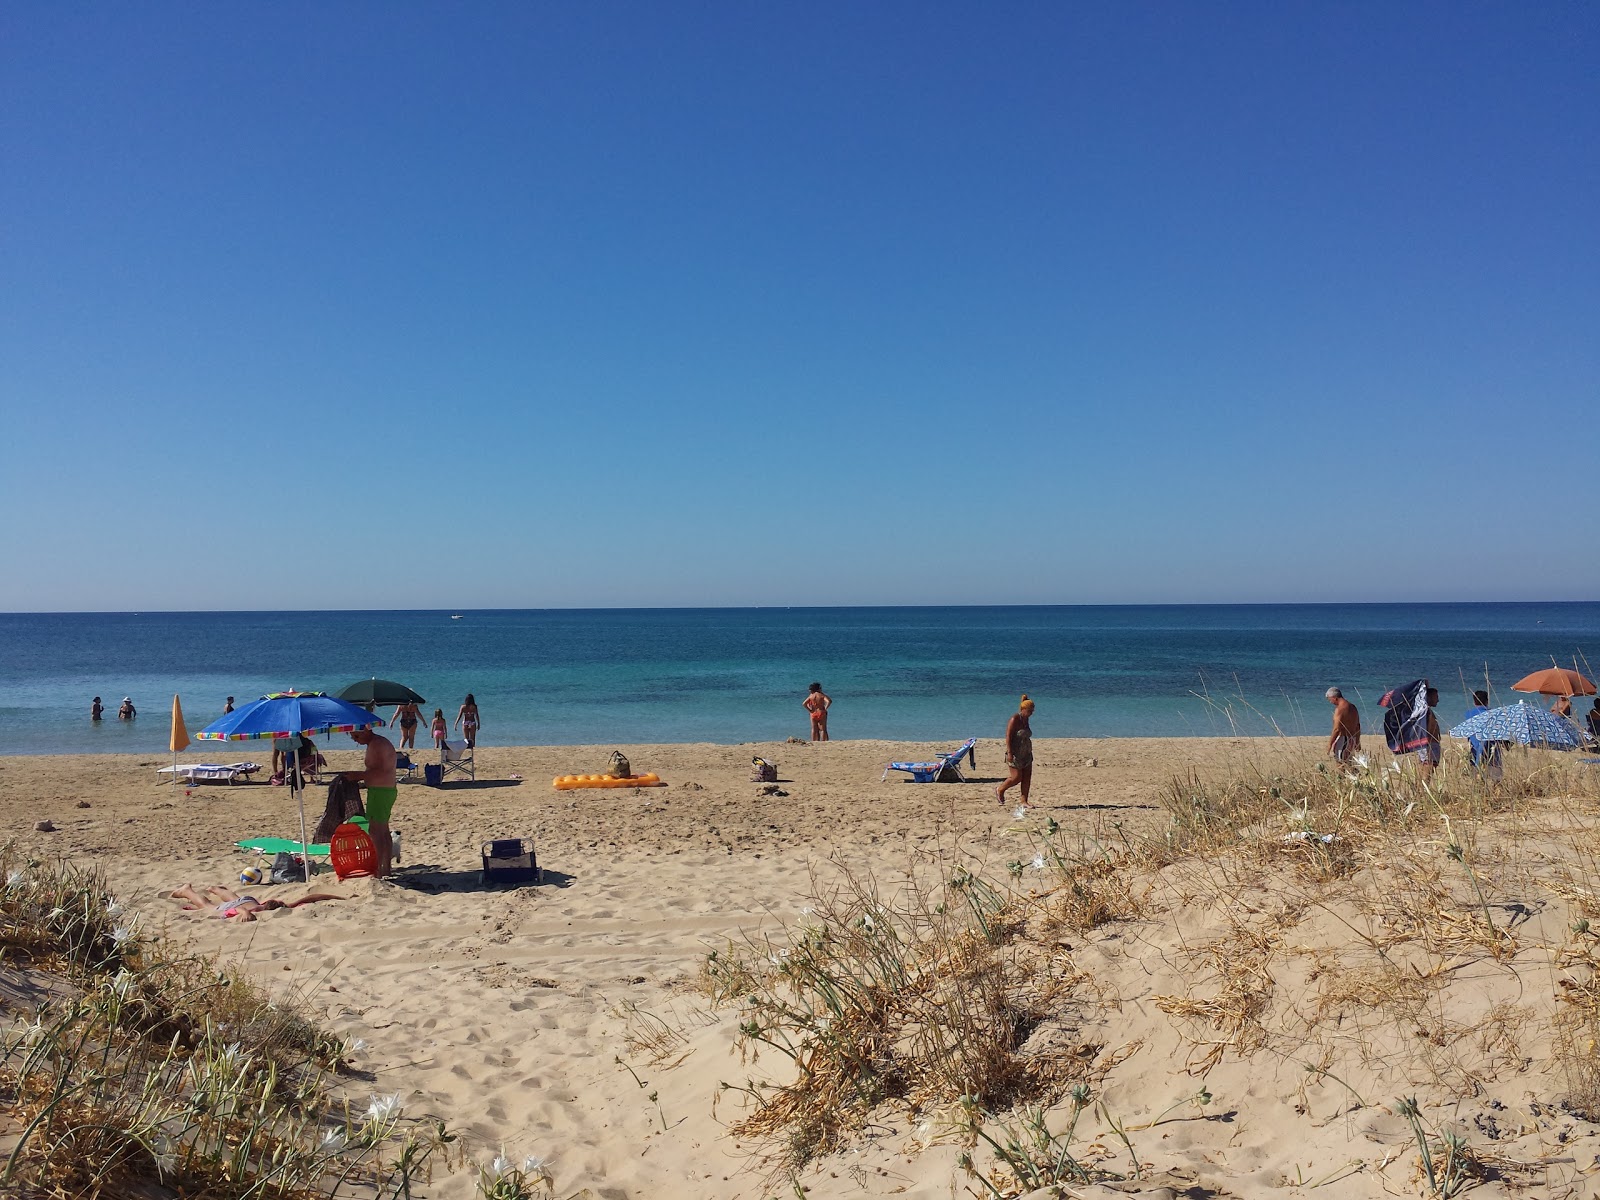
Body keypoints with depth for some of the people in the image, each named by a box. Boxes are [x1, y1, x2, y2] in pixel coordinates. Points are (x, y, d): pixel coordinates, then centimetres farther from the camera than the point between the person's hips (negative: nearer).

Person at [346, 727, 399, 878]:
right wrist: (359, 776, 7)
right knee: (383, 831, 16)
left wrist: (359, 775, -20)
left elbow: (380, 771, -26)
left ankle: (377, 870, -10)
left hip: (380, 792, -11)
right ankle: (387, 867, 23)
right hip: (386, 791, 11)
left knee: (375, 830, -10)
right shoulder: (377, 743, 16)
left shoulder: (377, 745, -17)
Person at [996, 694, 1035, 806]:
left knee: (1027, 778, 2)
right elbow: (1008, 736, -19)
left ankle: (1024, 801, 7)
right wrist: (1009, 753, -24)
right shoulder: (1015, 719, -15)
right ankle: (1000, 790, 18)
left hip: (1026, 754, 8)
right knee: (1016, 777, -5)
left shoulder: (1026, 719, 10)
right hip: (1015, 754, -8)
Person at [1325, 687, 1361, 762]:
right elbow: (1357, 726, 18)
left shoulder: (1339, 709, -16)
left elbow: (1337, 729, -21)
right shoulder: (1352, 707, 12)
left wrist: (1330, 744, -15)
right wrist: (1357, 742, 26)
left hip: (1343, 740, -9)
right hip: (1352, 740, 9)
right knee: (1348, 763, 17)